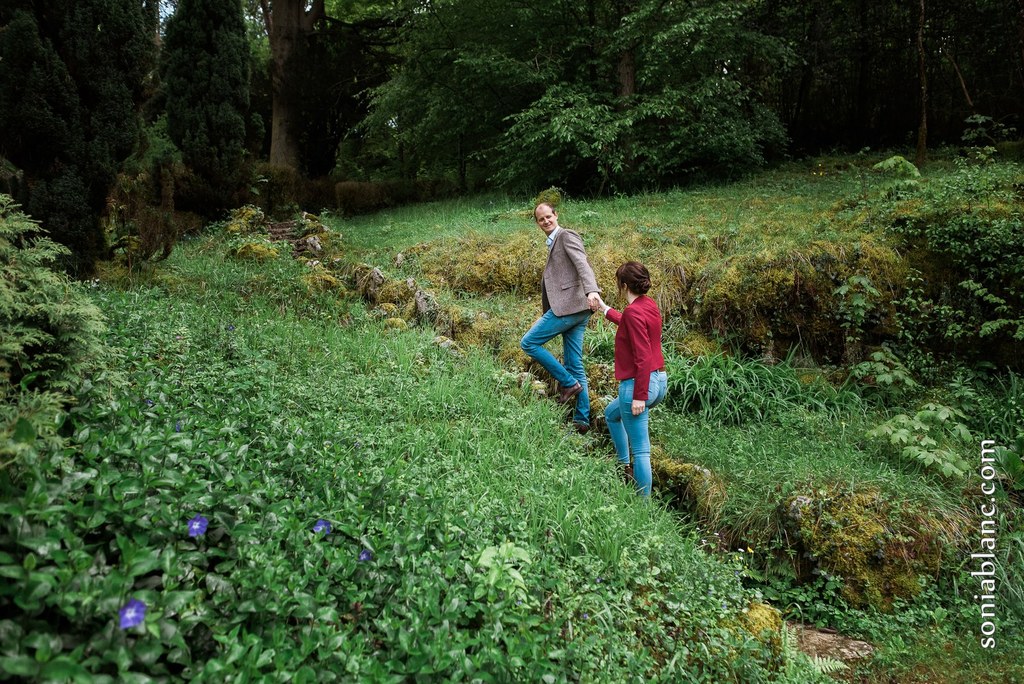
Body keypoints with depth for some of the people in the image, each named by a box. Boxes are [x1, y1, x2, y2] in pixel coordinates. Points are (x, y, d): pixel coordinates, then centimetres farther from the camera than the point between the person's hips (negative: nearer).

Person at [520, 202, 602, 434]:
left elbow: (583, 264, -20)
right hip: (575, 310, 10)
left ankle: (568, 382, -4)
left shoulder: (567, 236, -3)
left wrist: (592, 290, -36)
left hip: (569, 306, -10)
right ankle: (581, 420, 10)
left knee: (529, 343, -7)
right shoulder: (553, 243, 26)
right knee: (575, 366, 8)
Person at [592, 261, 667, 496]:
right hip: (659, 380, 10)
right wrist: (605, 309, 42)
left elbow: (642, 357, -23)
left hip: (639, 384, -10)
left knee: (641, 450, -1)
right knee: (611, 413, 32)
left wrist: (639, 396, -21)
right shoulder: (649, 305, 8)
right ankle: (624, 466, 39)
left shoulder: (633, 311, -18)